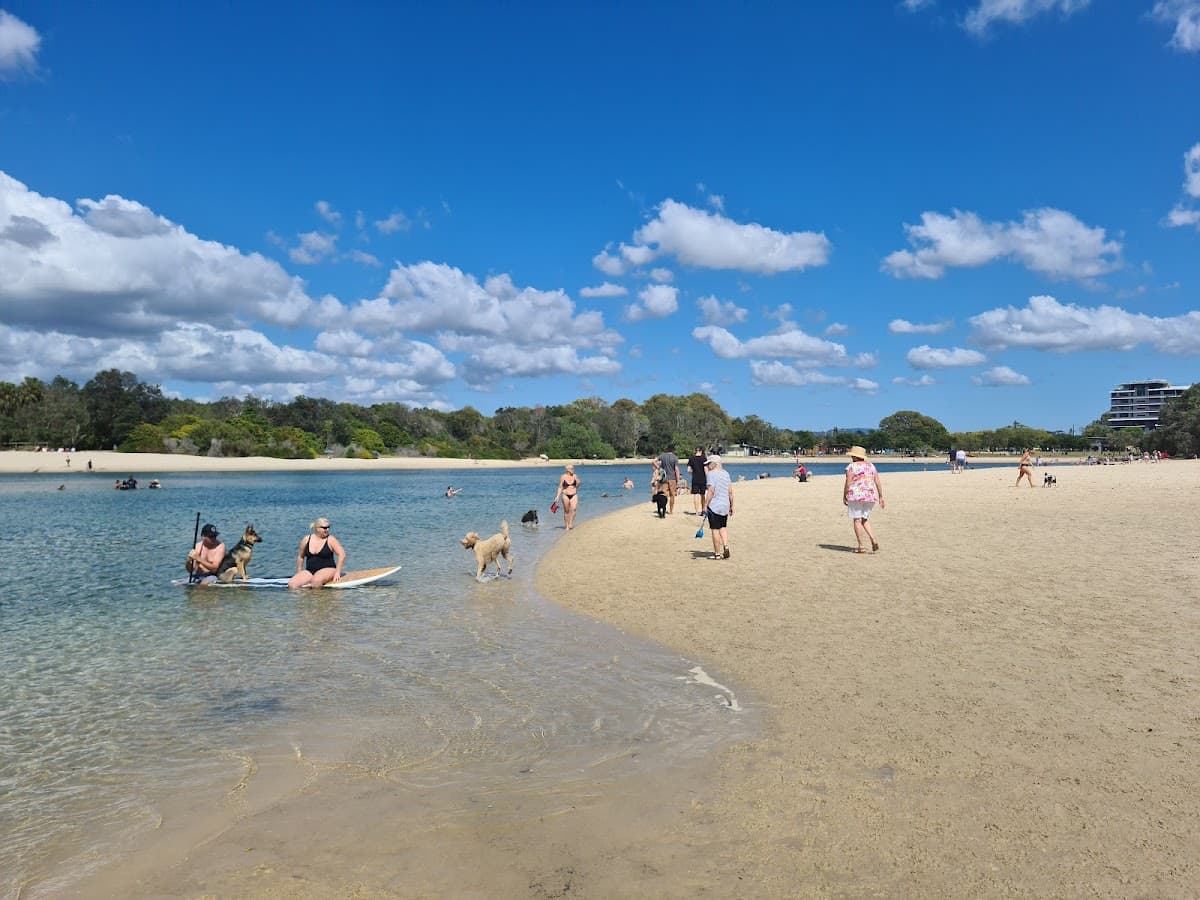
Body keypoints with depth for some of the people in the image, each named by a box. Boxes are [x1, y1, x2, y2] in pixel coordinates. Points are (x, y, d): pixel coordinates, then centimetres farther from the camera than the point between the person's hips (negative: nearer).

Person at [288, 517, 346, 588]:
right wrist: (299, 573, 17)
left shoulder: (331, 540, -4)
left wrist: (337, 572, -16)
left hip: (327, 569, -4)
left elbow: (342, 555, -10)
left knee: (316, 580, -37)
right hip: (309, 572, 4)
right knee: (291, 584, -19)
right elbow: (300, 556, 19)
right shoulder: (306, 539, 6)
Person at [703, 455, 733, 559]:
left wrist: (705, 505, -15)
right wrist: (731, 506, 16)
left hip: (714, 506, -7)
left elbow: (711, 491, -19)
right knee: (723, 527, 21)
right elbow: (730, 491, 10)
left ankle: (717, 554, 6)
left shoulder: (712, 474, -12)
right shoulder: (726, 473, 10)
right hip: (725, 506, 7)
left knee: (715, 530, 2)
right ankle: (726, 547, 6)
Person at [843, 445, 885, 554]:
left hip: (855, 496, -5)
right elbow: (878, 483, 6)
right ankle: (873, 540, -1)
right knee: (865, 519, 18)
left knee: (857, 520, 1)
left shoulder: (851, 467, -6)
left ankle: (861, 546, -1)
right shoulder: (871, 466, 10)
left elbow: (848, 484, -10)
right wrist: (880, 497, 10)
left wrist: (844, 497, 0)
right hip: (870, 496, 5)